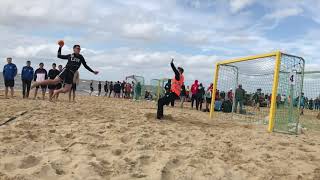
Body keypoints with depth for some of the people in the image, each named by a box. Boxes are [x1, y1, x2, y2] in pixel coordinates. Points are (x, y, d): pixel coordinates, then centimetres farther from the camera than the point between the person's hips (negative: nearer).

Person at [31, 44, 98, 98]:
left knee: (66, 90, -2)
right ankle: (37, 83, -17)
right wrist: (60, 48, 9)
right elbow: (59, 56, 18)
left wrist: (93, 71, 15)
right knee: (55, 81, -24)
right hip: (66, 71, -3)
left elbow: (85, 66, 16)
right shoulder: (70, 55, 9)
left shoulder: (81, 57, 11)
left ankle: (56, 91, 25)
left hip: (71, 74, 3)